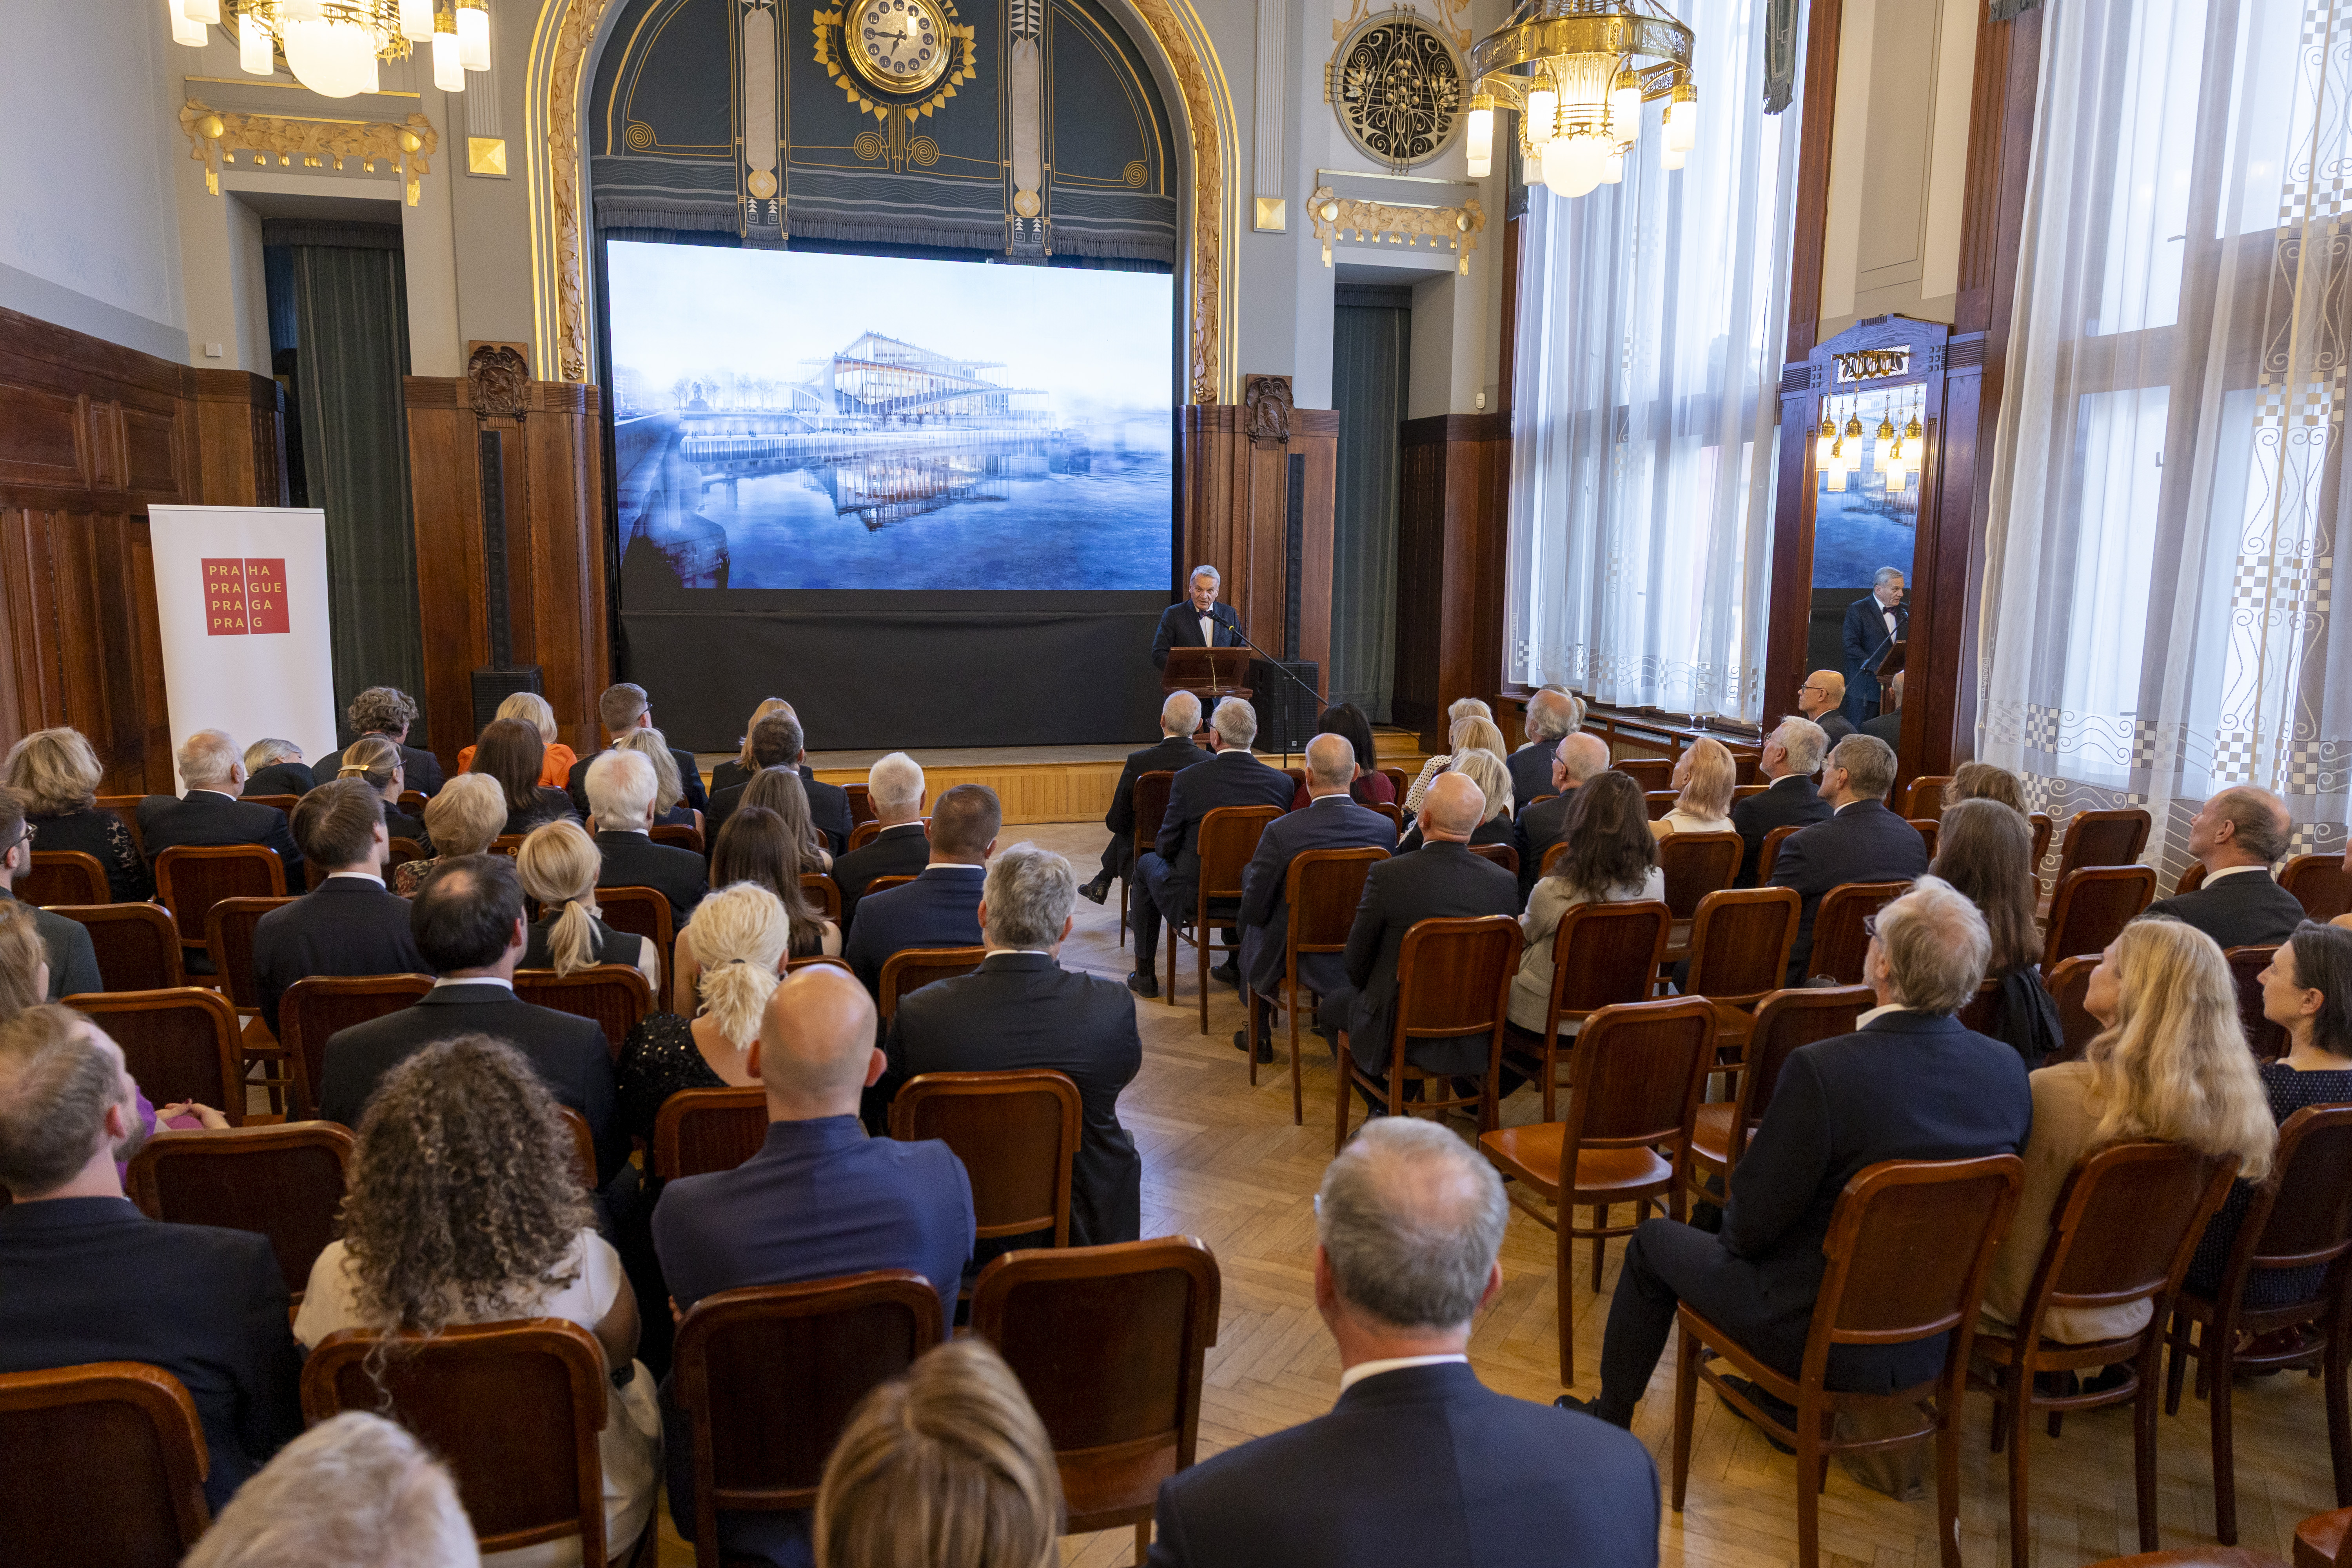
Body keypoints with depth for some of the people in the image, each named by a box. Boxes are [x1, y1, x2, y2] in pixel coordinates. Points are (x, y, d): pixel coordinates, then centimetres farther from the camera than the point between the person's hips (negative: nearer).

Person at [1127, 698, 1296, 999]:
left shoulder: (1188, 779, -17)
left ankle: (1144, 974, 32)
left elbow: (1166, 847, -8)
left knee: (1147, 862, 28)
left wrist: (1163, 848, 16)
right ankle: (1237, 963, 42)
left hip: (1193, 899, -3)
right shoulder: (1282, 782, -9)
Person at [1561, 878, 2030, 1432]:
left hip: (1821, 1338, -6)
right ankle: (1783, 1399, 44)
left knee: (1653, 1242, 18)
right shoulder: (2008, 1068, -12)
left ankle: (1609, 1422, 37)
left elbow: (1751, 1225, -21)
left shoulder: (1821, 1070, -30)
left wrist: (1736, 1229, 4)